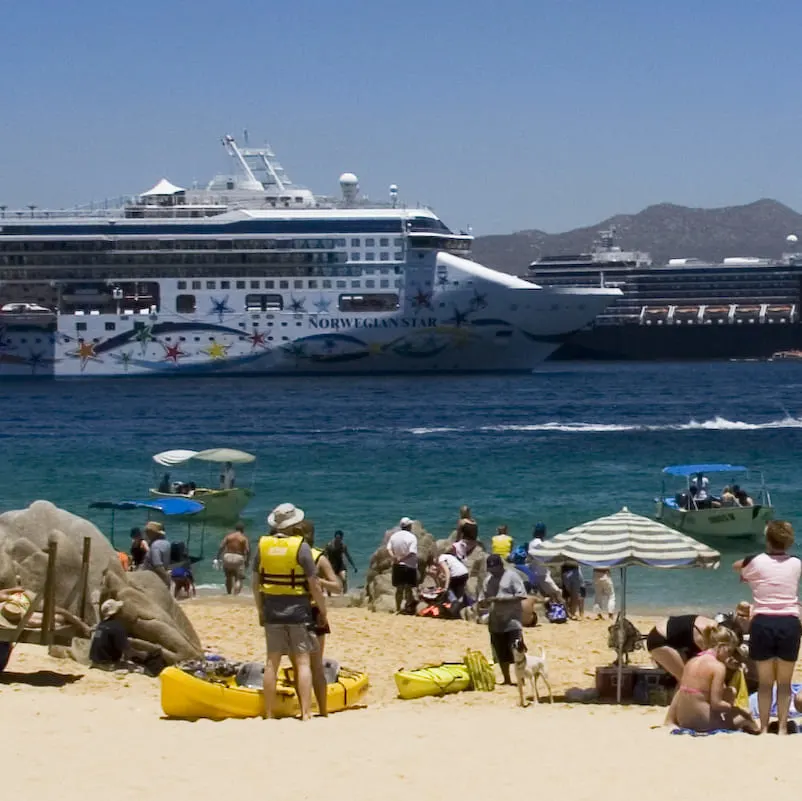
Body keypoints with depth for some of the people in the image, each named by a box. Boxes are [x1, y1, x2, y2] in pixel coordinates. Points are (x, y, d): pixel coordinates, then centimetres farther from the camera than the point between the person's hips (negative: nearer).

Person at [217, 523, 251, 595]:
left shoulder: (228, 536, 8)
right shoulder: (244, 538, 2)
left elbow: (221, 547, -1)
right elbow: (248, 550, -9)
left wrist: (218, 558, 2)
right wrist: (247, 561, 0)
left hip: (227, 557, 3)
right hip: (238, 558, -3)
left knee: (229, 577, 21)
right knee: (238, 579, 0)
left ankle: (229, 594, 30)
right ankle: (236, 595, -18)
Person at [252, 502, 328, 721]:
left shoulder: (263, 545, 2)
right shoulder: (301, 547, -10)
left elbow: (256, 584, 7)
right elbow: (314, 586, -9)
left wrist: (261, 611, 18)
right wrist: (323, 612, 3)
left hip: (272, 610, 4)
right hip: (298, 610, -4)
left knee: (272, 661, 9)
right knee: (303, 662, -1)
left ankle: (269, 713, 12)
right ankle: (306, 713, -7)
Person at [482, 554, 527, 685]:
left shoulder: (512, 576, -5)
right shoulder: (489, 579, 14)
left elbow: (521, 595, -12)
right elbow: (487, 597, 21)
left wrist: (501, 599, -19)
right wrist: (484, 601, -4)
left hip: (512, 621, -6)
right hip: (495, 622, 6)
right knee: (501, 654, 9)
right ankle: (506, 679, 18)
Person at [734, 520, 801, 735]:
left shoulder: (756, 562, -2)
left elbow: (737, 567, 19)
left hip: (763, 623, -1)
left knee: (765, 682, 8)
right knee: (784, 683, 9)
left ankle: (764, 727, 9)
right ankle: (782, 727, 7)